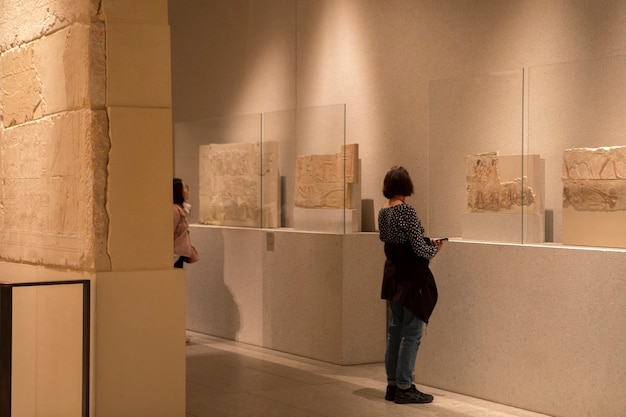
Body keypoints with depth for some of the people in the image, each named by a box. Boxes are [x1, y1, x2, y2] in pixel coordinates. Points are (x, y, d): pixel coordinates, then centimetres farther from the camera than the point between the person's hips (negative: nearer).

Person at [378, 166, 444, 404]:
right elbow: (419, 249, -20)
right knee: (411, 333, -1)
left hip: (393, 276, 8)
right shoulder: (406, 211, -19)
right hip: (411, 278, -8)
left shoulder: (383, 212, 6)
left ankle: (392, 385, 19)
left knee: (395, 330, 13)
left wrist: (426, 242, 15)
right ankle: (404, 388, 2)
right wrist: (435, 249, 1)